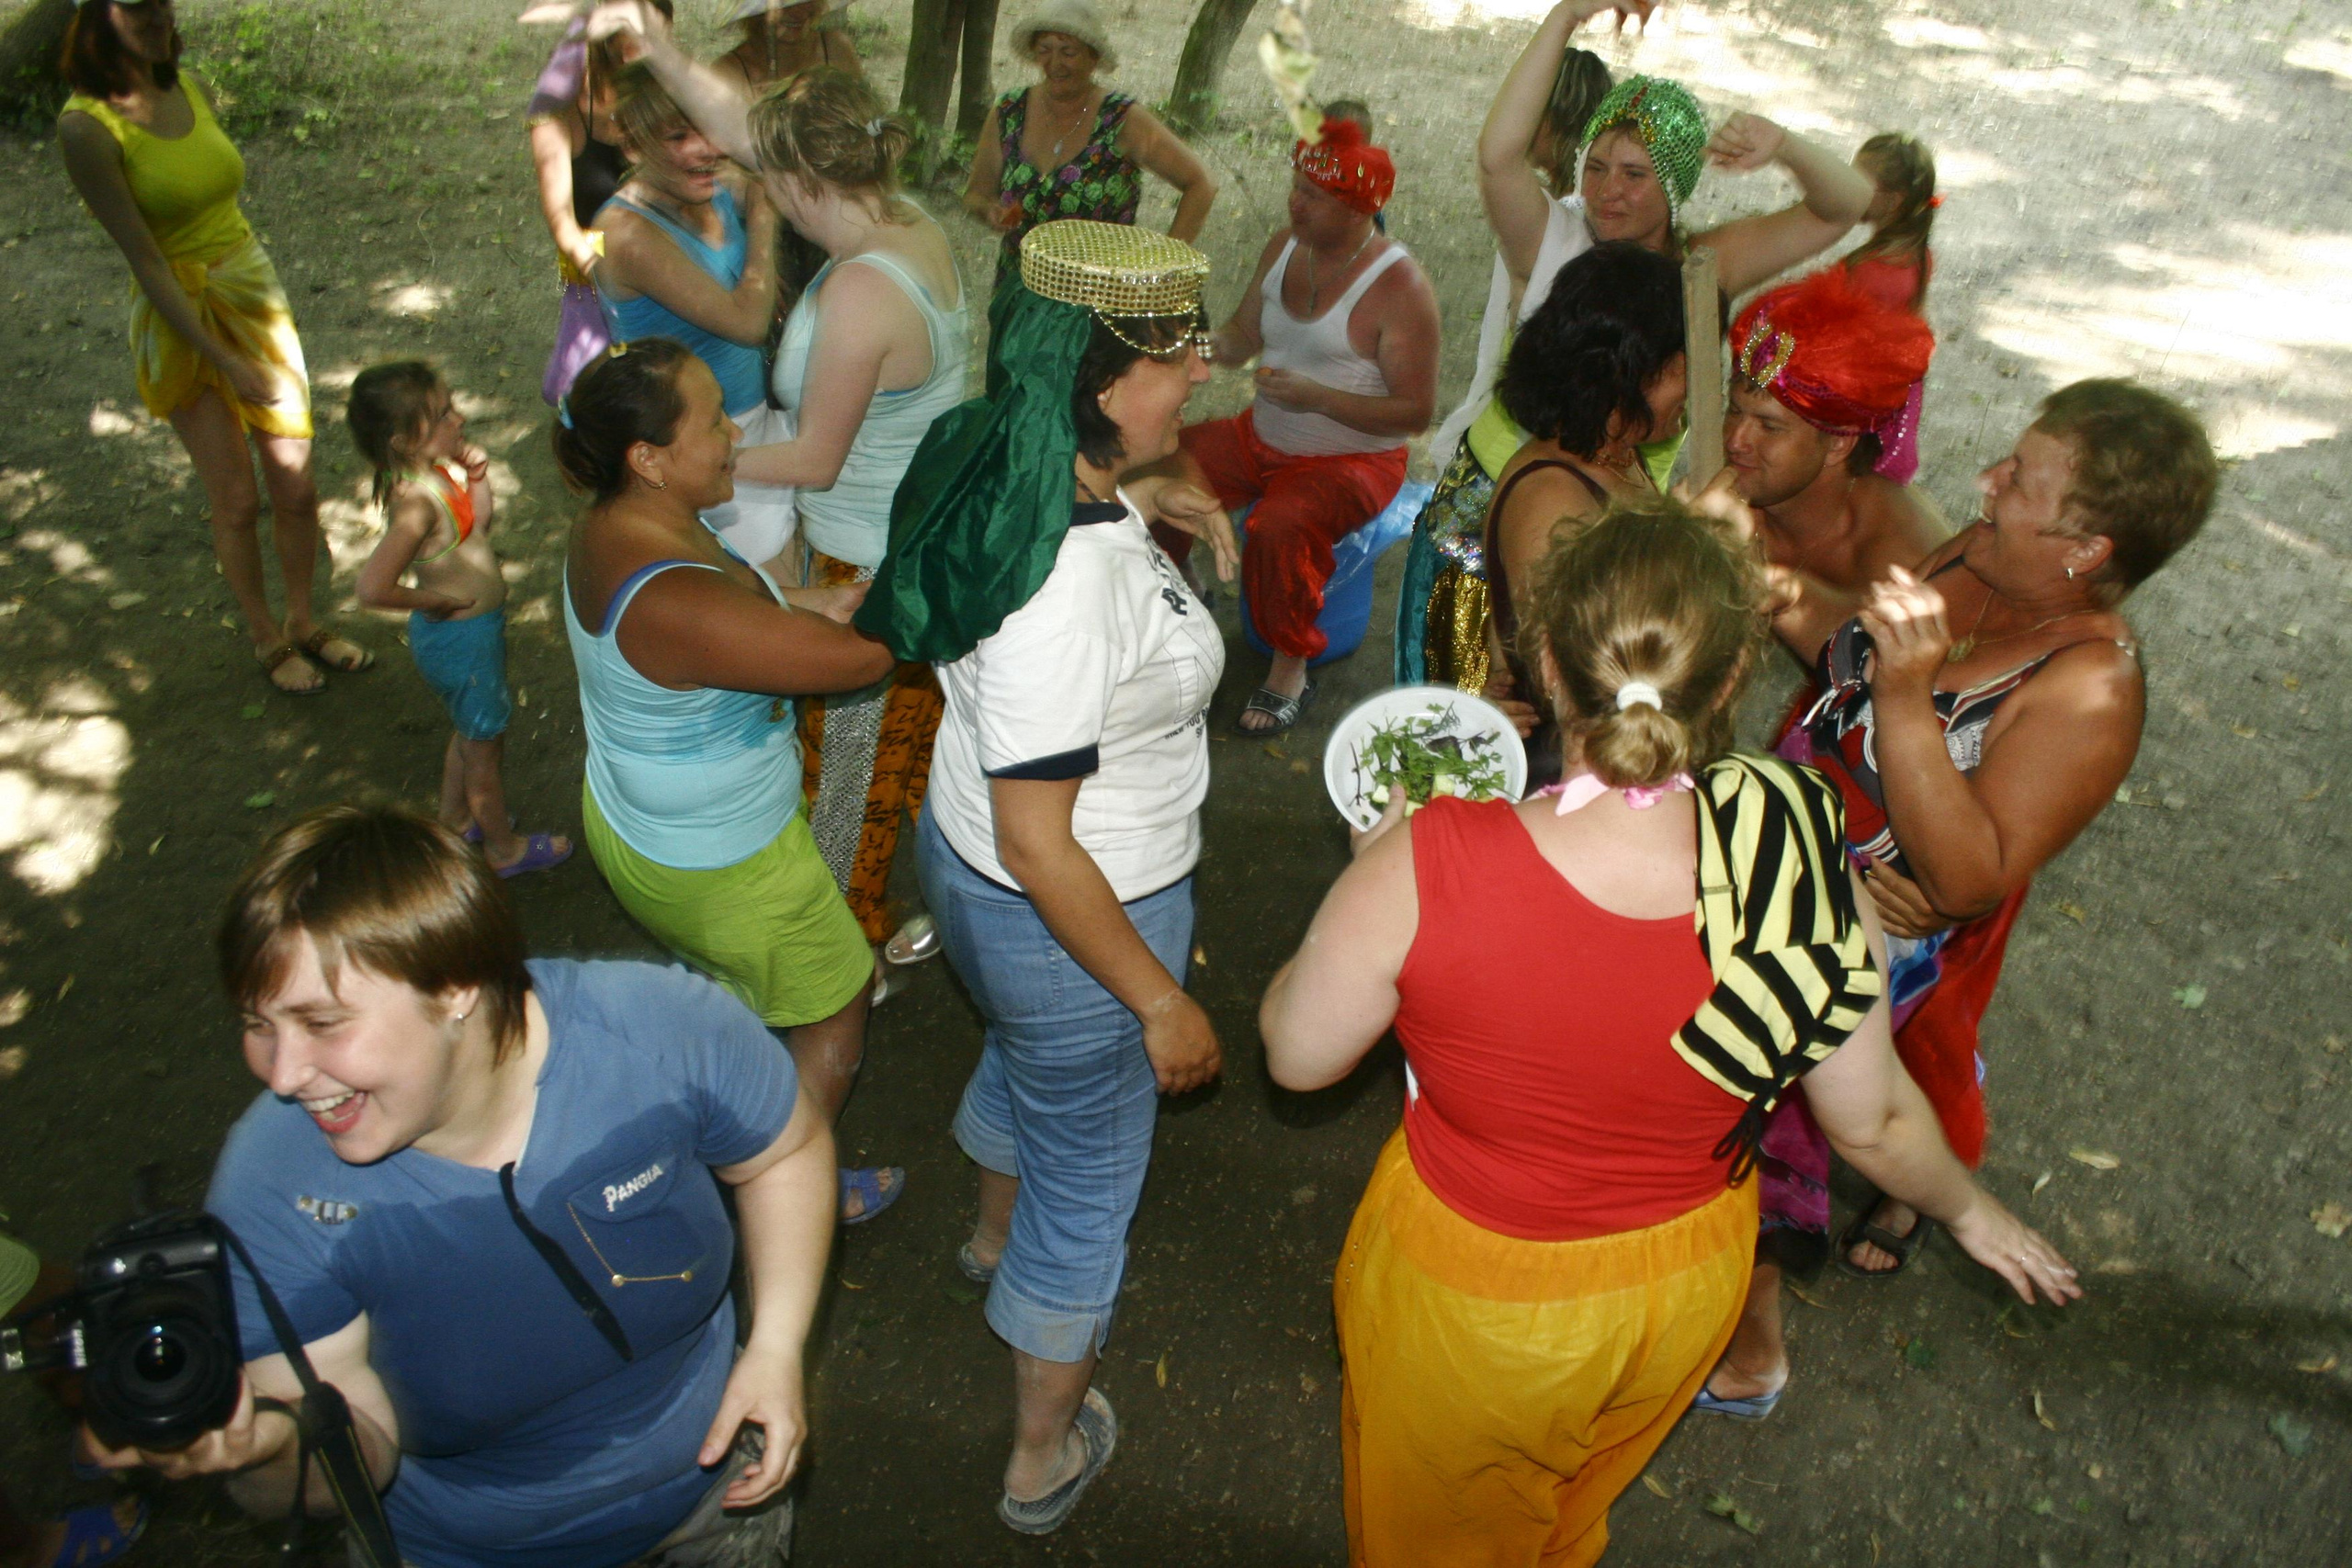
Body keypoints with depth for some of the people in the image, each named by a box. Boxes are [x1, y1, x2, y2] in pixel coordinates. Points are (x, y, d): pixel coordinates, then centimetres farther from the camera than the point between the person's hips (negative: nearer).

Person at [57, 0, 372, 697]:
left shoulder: (191, 87, 0)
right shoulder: (87, 126, -19)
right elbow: (144, 259, -20)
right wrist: (226, 360, -21)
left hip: (256, 302, 5)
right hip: (181, 325, -5)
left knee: (296, 487, 9)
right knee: (236, 502, 4)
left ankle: (304, 620, 28)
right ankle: (266, 638, 24)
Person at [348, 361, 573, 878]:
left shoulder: (437, 469, -6)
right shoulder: (418, 501, -32)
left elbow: (480, 520, 13)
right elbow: (374, 588, -39)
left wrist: (476, 478, -6)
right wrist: (436, 601, -22)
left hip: (477, 627, 9)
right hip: (462, 637, -9)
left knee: (471, 730, 30)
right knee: (485, 746, 13)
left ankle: (455, 821, 51)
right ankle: (504, 849, 34)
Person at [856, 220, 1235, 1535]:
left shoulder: (1031, 474, -10)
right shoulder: (1064, 588, -39)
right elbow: (1038, 849, -31)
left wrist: (1170, 504, 14)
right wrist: (1161, 1001, -22)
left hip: (971, 856, 10)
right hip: (1068, 920, -10)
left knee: (1027, 1059, 38)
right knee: (1090, 1176, 15)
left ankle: (999, 1236, 72)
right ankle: (1046, 1455, 42)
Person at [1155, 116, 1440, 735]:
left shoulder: (1399, 286, -18)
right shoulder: (1284, 248, 3)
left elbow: (1416, 412, -19)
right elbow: (1243, 337, 14)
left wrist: (1317, 397, -30)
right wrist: (1210, 346, -10)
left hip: (1356, 459, -7)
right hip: (1262, 438, 7)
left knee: (1280, 525, -35)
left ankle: (1290, 667, -12)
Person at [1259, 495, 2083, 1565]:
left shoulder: (1422, 871, -36)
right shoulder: (1809, 881, -26)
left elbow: (1296, 1056, -17)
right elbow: (1875, 1123, -8)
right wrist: (1969, 1209, 15)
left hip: (1472, 1298, -3)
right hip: (1688, 1282, 3)